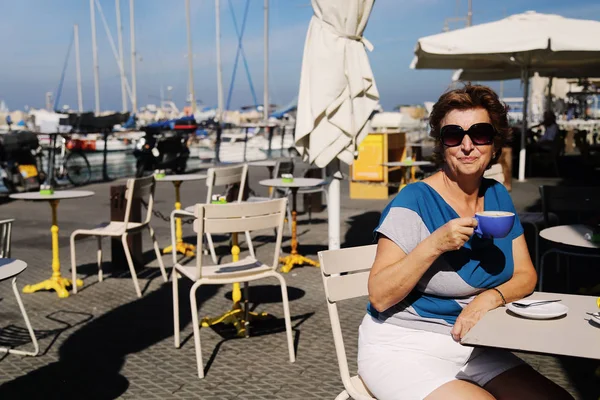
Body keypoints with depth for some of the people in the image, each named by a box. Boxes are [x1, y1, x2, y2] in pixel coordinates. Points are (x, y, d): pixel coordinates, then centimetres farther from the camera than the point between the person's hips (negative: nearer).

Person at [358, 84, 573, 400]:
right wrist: (434, 245, -30)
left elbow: (525, 275, 8)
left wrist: (491, 297, -13)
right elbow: (379, 297, -18)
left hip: (473, 346, 6)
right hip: (404, 349, -6)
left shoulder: (497, 196, 6)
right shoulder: (414, 201, -15)